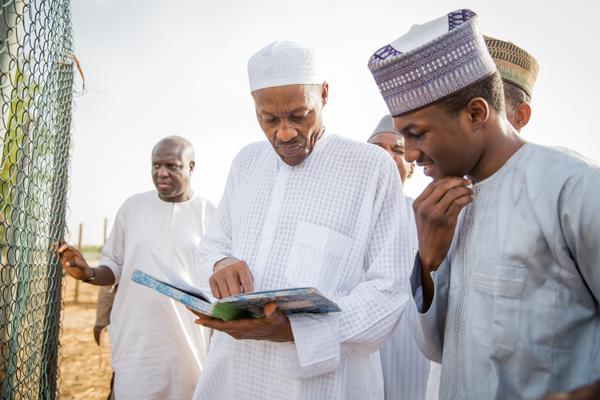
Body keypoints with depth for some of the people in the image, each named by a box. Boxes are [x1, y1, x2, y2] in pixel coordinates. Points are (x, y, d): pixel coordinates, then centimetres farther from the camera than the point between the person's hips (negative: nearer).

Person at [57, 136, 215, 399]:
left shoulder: (209, 215, -1)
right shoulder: (133, 207, 5)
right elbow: (115, 267, 11)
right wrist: (88, 274, -10)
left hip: (190, 346, -1)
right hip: (135, 345, 1)